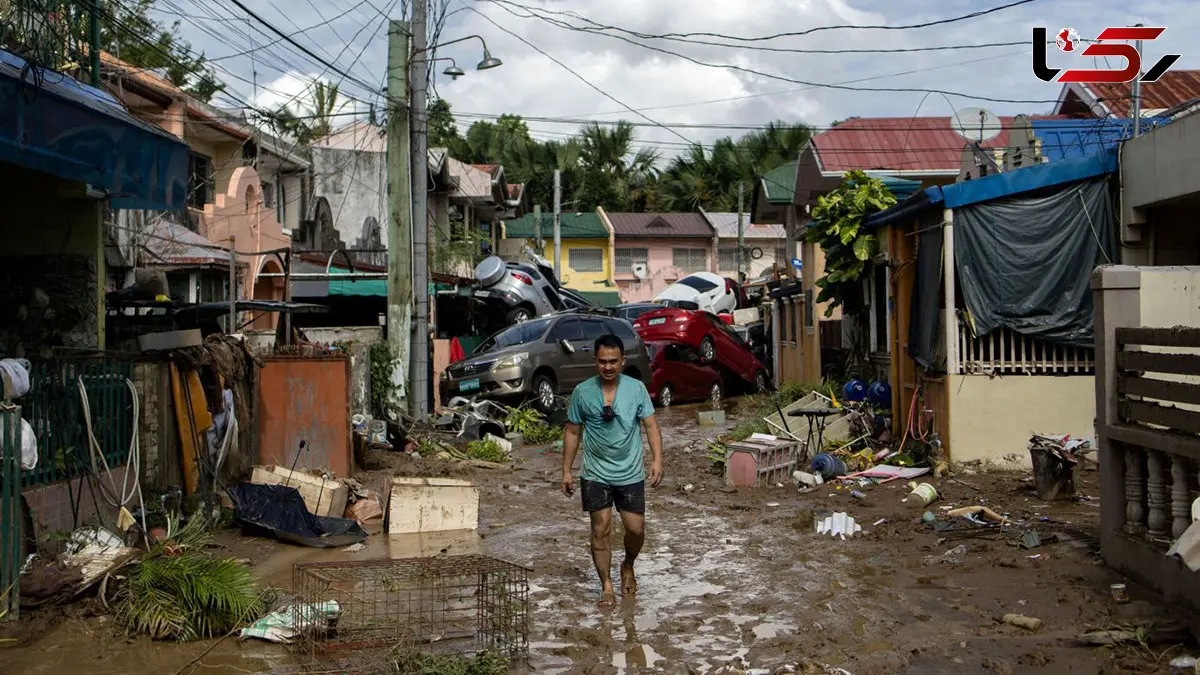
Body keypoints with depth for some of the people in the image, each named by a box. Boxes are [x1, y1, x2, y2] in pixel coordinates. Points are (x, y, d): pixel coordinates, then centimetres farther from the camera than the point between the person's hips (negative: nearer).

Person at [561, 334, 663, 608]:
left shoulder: (636, 388, -5)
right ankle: (606, 586, 14)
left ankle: (628, 567, 32)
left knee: (636, 529, 2)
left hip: (631, 474, 0)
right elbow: (572, 432, 4)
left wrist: (657, 459, -17)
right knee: (601, 529, 1)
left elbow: (651, 425, -3)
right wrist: (566, 470, 2)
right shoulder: (582, 392, -4)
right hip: (595, 475, 0)